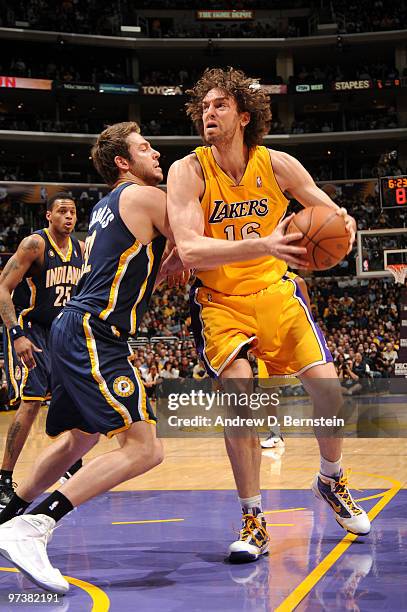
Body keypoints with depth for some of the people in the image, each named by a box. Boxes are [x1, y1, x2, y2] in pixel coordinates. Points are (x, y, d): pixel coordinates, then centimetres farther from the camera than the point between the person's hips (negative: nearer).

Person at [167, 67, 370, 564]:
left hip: (275, 292, 3)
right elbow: (189, 251, -28)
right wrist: (264, 245, -41)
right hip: (221, 301, -2)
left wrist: (341, 225, -21)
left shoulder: (277, 165, -7)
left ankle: (331, 480, 24)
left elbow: (330, 212, 6)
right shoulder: (188, 172, -15)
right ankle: (252, 521, -7)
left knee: (328, 388, -7)